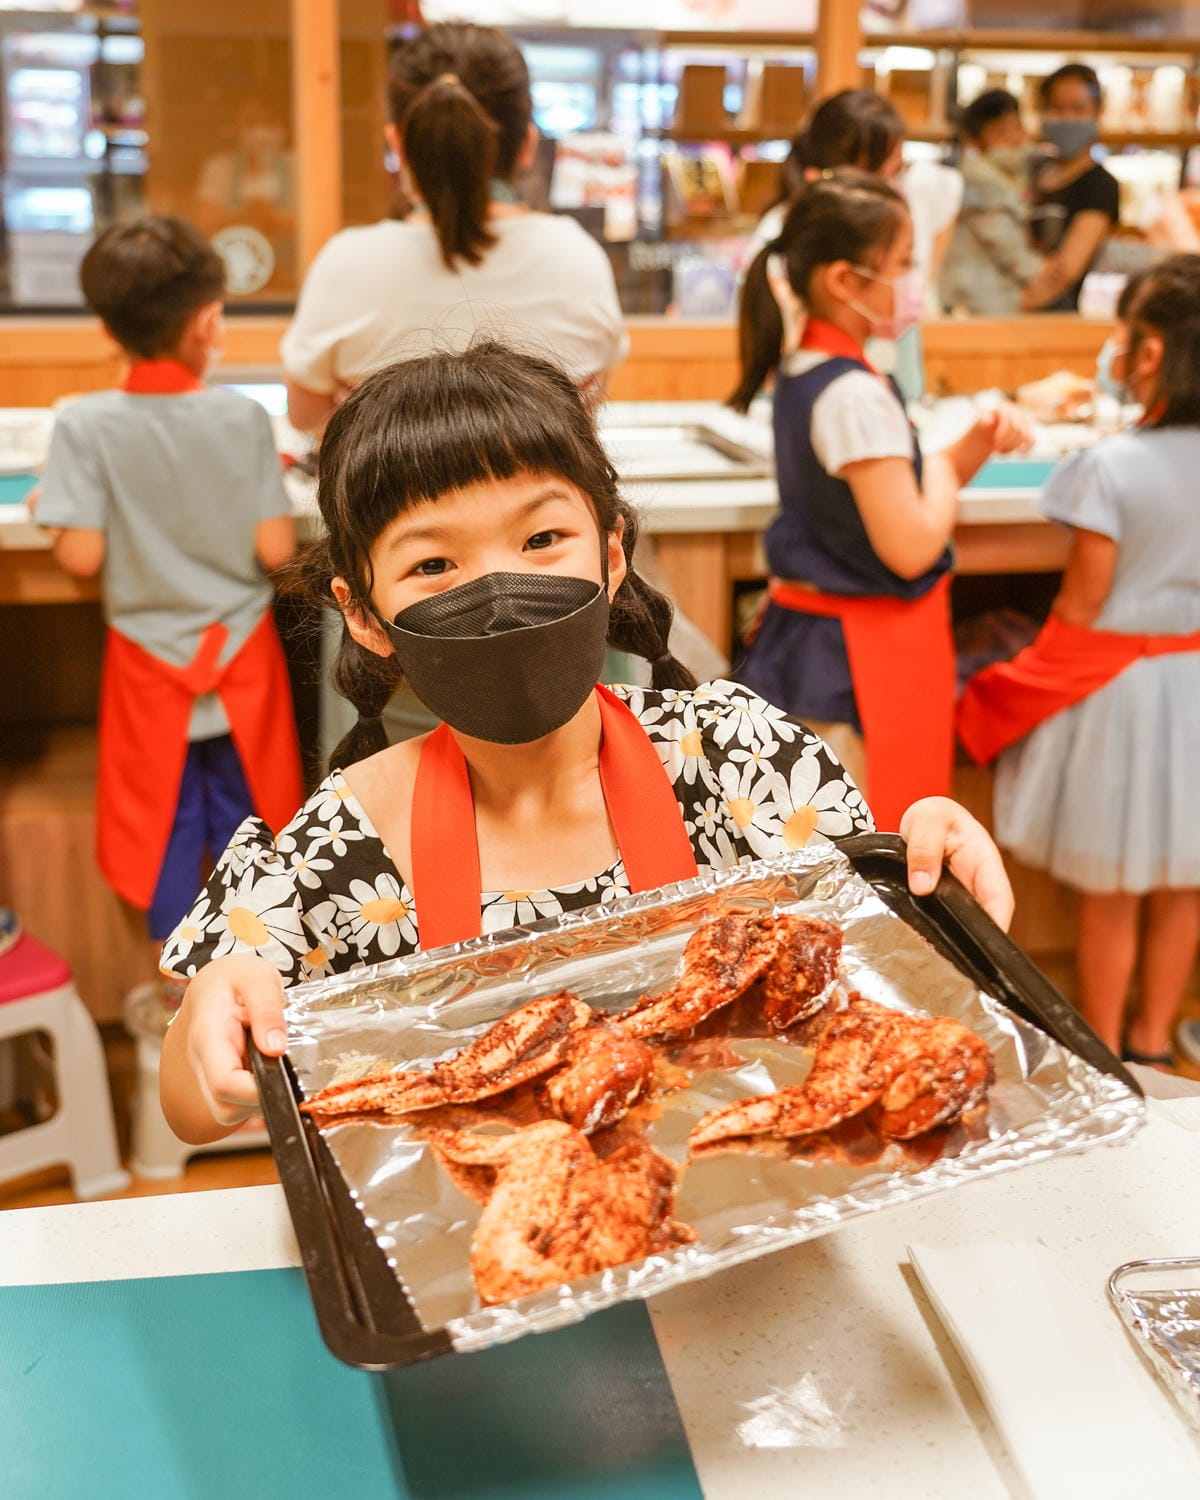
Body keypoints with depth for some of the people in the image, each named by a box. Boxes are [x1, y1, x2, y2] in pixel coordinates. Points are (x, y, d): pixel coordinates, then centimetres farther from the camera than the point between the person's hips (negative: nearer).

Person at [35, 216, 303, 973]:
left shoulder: (85, 425, -14)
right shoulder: (244, 417, -13)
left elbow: (82, 557, -15)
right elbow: (276, 549, -13)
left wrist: (50, 503, 5)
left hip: (151, 666, 0)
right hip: (241, 658, 0)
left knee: (165, 825, 15)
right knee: (244, 821, 17)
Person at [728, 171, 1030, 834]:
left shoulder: (802, 370, 8)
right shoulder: (856, 395, -21)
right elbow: (910, 545, -23)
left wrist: (974, 444, 2)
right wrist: (944, 472, -5)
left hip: (807, 632, 10)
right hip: (866, 655, -10)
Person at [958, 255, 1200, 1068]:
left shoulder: (1112, 466, -20)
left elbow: (1082, 604, -14)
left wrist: (1038, 679, -1)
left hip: (1117, 686, -4)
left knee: (1110, 888, 10)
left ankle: (1104, 1051, 25)